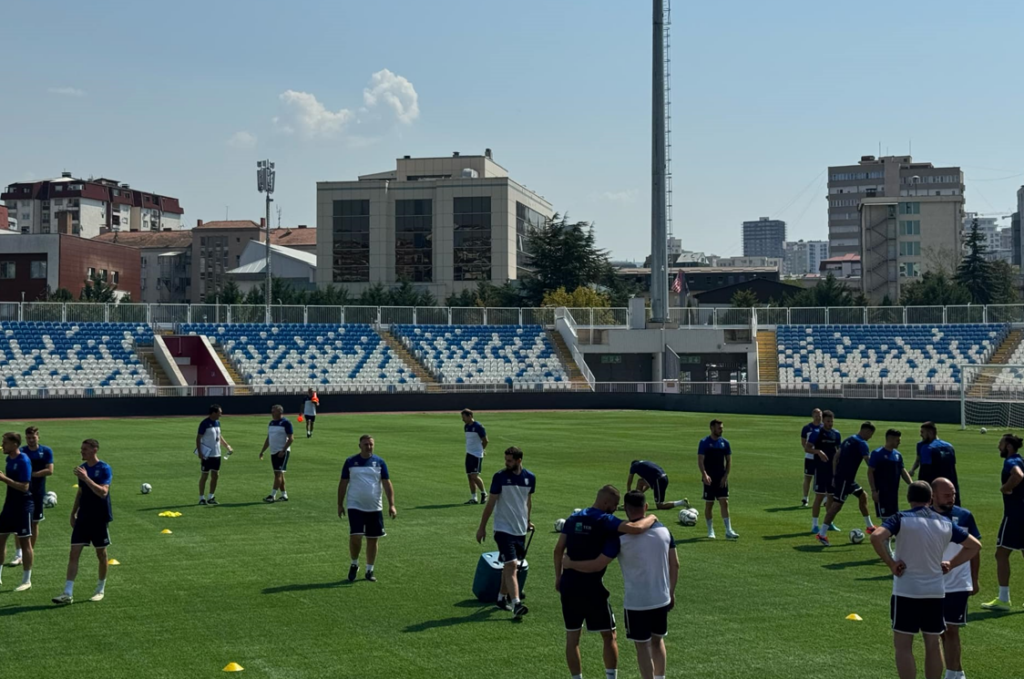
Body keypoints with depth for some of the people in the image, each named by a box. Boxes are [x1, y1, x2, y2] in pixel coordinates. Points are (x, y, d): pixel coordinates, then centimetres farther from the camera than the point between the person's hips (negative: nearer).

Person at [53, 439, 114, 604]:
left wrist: (86, 478, -31)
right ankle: (68, 593, -5)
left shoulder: (104, 469, -13)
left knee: (101, 554, 8)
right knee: (74, 553, -3)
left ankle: (100, 590, 24)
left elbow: (103, 492, -25)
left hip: (100, 519, -5)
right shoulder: (82, 467, 7)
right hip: (83, 517, 5)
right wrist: (73, 513, 16)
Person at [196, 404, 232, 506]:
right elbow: (198, 438, -13)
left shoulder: (217, 422, 9)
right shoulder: (205, 423, -14)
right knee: (204, 475, 0)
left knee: (215, 475, 9)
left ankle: (211, 497, 19)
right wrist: (199, 452, -19)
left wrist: (227, 446, 15)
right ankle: (202, 498, 8)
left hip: (216, 454, 7)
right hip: (207, 455, -7)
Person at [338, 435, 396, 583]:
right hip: (355, 507, -2)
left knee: (372, 540, 6)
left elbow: (387, 484, 0)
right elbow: (343, 483, 5)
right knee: (355, 537, -13)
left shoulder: (379, 462, 1)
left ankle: (370, 570, 19)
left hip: (375, 508, 2)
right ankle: (354, 564, 12)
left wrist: (391, 505, -8)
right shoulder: (350, 462, 0)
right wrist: (340, 504, 4)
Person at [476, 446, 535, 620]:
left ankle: (502, 597, 28)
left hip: (520, 529, 5)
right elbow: (491, 502, -4)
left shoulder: (530, 477, 2)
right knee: (511, 565, -15)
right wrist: (482, 527, -3)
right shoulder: (500, 477, -9)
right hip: (503, 529, -4)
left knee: (510, 566, 13)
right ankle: (516, 605, -22)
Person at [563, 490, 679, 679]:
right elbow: (675, 565, 5)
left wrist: (570, 563, 2)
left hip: (637, 602, -5)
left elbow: (597, 565, -13)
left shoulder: (621, 537, -15)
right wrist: (671, 592, 18)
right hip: (662, 599, 5)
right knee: (657, 640, 22)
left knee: (642, 646, 7)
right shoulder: (663, 530, -1)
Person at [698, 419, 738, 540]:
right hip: (709, 479, -2)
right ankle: (710, 531, 15)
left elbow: (729, 460, 9)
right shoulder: (704, 442, -4)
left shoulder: (725, 443, 6)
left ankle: (728, 531, -8)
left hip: (722, 479, 2)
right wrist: (704, 475, -22)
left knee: (724, 503, -6)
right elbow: (700, 460, -8)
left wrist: (725, 476, -3)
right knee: (709, 504, 4)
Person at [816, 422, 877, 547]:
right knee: (837, 505, -9)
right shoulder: (862, 443, -12)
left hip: (839, 476, 10)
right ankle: (822, 534, -9)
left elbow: (835, 458, 15)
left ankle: (869, 526, 31)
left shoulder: (849, 440, 15)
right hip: (845, 479, -10)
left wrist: (835, 476, 15)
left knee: (863, 495, 21)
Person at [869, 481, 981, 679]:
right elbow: (974, 545, 15)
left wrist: (891, 563, -13)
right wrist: (951, 564, 13)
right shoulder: (945, 523, 7)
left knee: (903, 645, 1)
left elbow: (876, 537, -24)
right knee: (933, 644, 14)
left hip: (906, 590, -4)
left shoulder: (902, 518, -7)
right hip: (936, 591, 4)